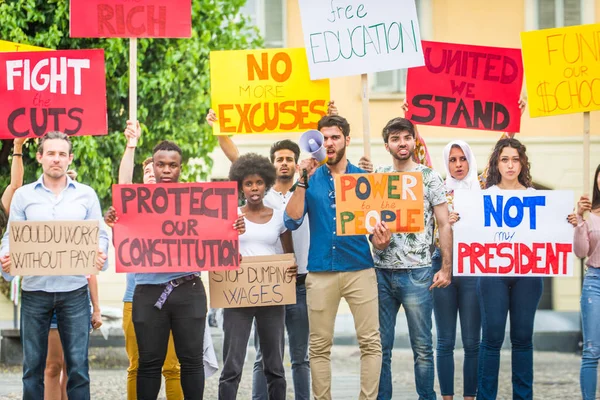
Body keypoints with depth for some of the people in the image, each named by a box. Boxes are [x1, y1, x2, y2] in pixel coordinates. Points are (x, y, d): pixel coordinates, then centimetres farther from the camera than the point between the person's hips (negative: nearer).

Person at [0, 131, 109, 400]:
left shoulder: (86, 195, 8)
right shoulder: (23, 195, 8)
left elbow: (99, 236, 7)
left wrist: (100, 254, -16)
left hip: (74, 290, 0)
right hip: (34, 289, 0)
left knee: (78, 367, -1)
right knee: (33, 367, 5)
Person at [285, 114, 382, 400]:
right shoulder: (311, 179, 8)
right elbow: (292, 220, -3)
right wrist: (303, 181, -10)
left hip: (359, 269, 0)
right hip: (320, 271, 1)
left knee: (371, 341, -5)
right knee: (319, 346, 3)